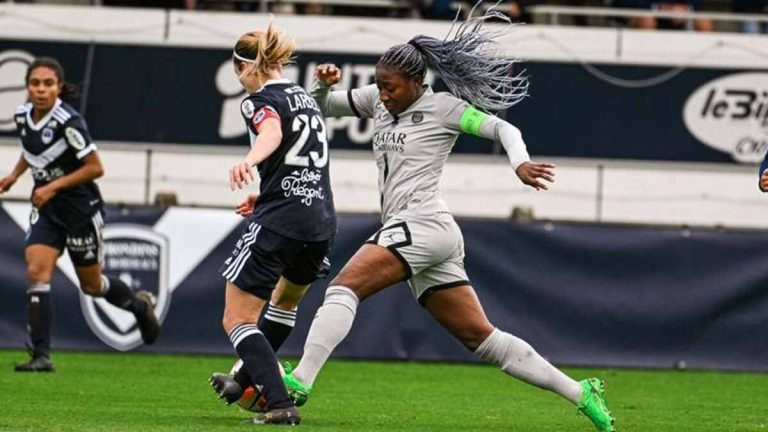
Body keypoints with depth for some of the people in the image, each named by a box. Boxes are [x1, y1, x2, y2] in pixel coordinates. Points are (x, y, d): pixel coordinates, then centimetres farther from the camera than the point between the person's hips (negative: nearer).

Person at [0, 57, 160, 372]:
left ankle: (140, 304, 43)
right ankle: (41, 355, -15)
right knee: (36, 272, -14)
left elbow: (95, 168, -19)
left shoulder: (68, 121, -23)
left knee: (91, 285, 12)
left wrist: (54, 186, -24)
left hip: (80, 207, -5)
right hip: (46, 209, 5)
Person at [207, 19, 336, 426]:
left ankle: (280, 404, -14)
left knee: (237, 319, 0)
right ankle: (246, 381, 49)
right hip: (321, 221, 8)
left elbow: (272, 132, -30)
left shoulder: (260, 101, -5)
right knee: (286, 298, 34)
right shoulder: (307, 99, 19)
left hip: (277, 224, -8)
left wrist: (248, 162, -50)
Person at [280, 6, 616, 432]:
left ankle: (299, 383, -32)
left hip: (425, 225, -8)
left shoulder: (441, 107, -2)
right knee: (482, 338, 6)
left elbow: (502, 128, -4)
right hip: (407, 229, 8)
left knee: (343, 287, -22)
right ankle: (579, 393, 6)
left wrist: (520, 162, -23)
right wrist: (323, 84, 2)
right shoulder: (378, 100, 17)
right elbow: (322, 107, 25)